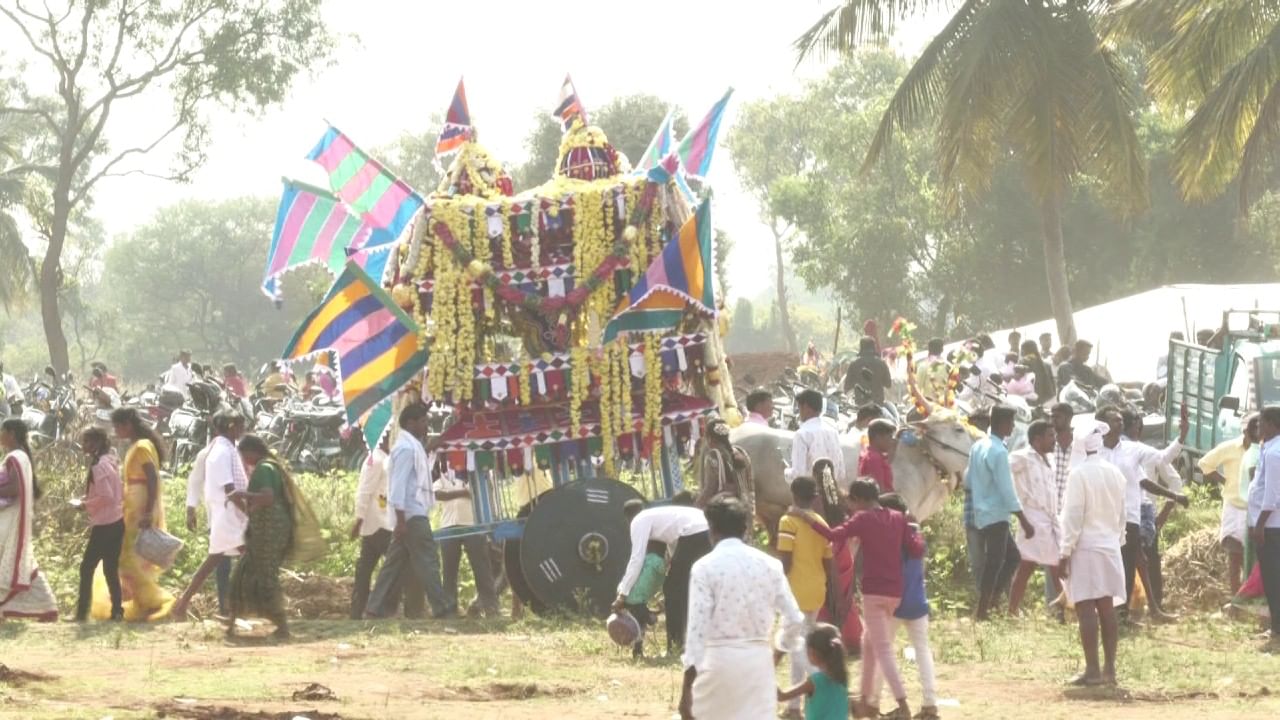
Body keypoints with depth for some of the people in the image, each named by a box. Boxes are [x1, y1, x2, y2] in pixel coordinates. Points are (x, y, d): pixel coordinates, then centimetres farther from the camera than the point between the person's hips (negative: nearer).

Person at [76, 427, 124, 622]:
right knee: (111, 569, 11)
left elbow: (106, 496, -22)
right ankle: (117, 612, 10)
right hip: (116, 522, 9)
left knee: (87, 568, -2)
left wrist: (86, 505, -9)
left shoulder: (98, 466, -16)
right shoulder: (110, 462, 12)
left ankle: (82, 614, -1)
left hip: (104, 525, -9)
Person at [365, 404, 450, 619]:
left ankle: (376, 609, 6)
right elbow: (398, 485, -18)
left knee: (396, 564, 7)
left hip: (414, 515, 10)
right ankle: (442, 609, -10)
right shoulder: (407, 448, -12)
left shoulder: (412, 446, 19)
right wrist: (401, 520, -23)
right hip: (412, 515, -10)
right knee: (427, 561, -9)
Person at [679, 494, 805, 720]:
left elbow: (698, 627, -12)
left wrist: (686, 688, -11)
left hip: (719, 659, -3)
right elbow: (795, 619, 6)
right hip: (758, 659, 3)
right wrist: (781, 648, 27)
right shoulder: (769, 564, 5)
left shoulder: (705, 567, -7)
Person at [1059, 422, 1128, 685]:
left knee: (1086, 609, -7)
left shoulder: (1080, 474, -12)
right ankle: (1109, 668, 10)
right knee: (1107, 608, 10)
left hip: (1085, 548, -7)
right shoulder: (1115, 474, 9)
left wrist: (1065, 553, -10)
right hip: (1110, 548, 7)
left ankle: (1093, 670, -10)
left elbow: (1073, 516, -13)